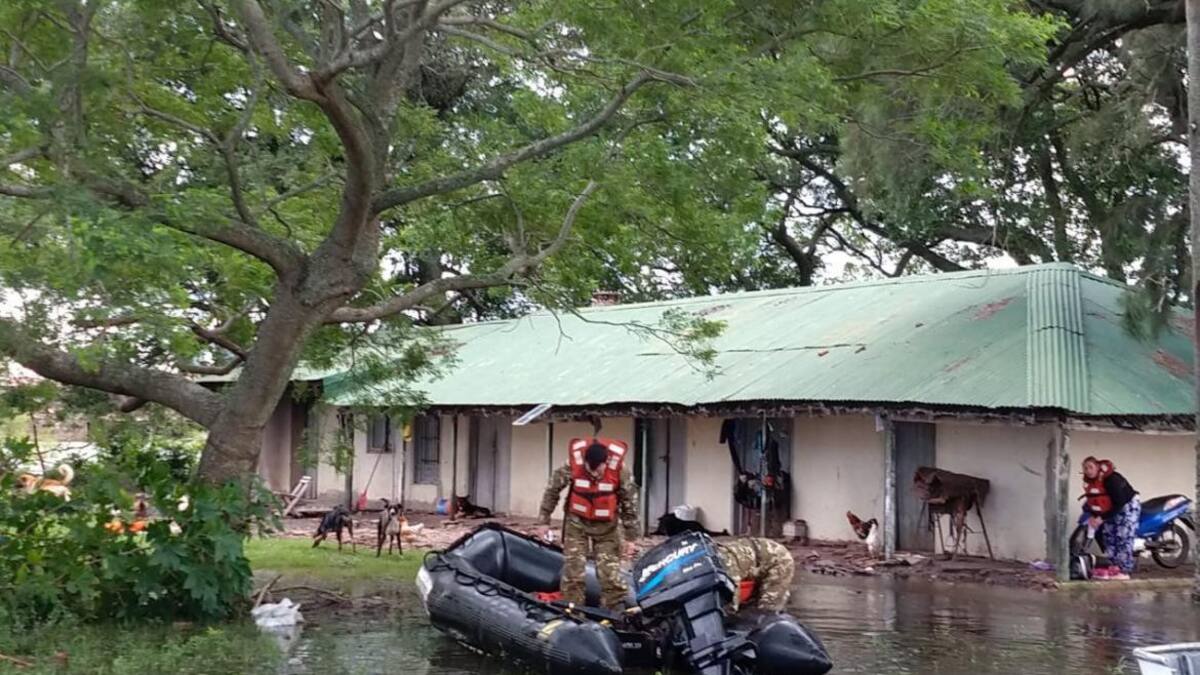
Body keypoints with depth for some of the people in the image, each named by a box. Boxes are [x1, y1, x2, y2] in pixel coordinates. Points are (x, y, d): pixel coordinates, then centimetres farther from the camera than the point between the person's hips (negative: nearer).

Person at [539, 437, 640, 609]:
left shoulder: (619, 468, -22)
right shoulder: (572, 463, -22)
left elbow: (630, 502, -9)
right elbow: (552, 490, -6)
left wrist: (630, 537, -5)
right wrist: (544, 521, -2)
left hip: (607, 526, 0)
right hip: (577, 523, 1)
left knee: (611, 573, -3)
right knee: (573, 571, 0)